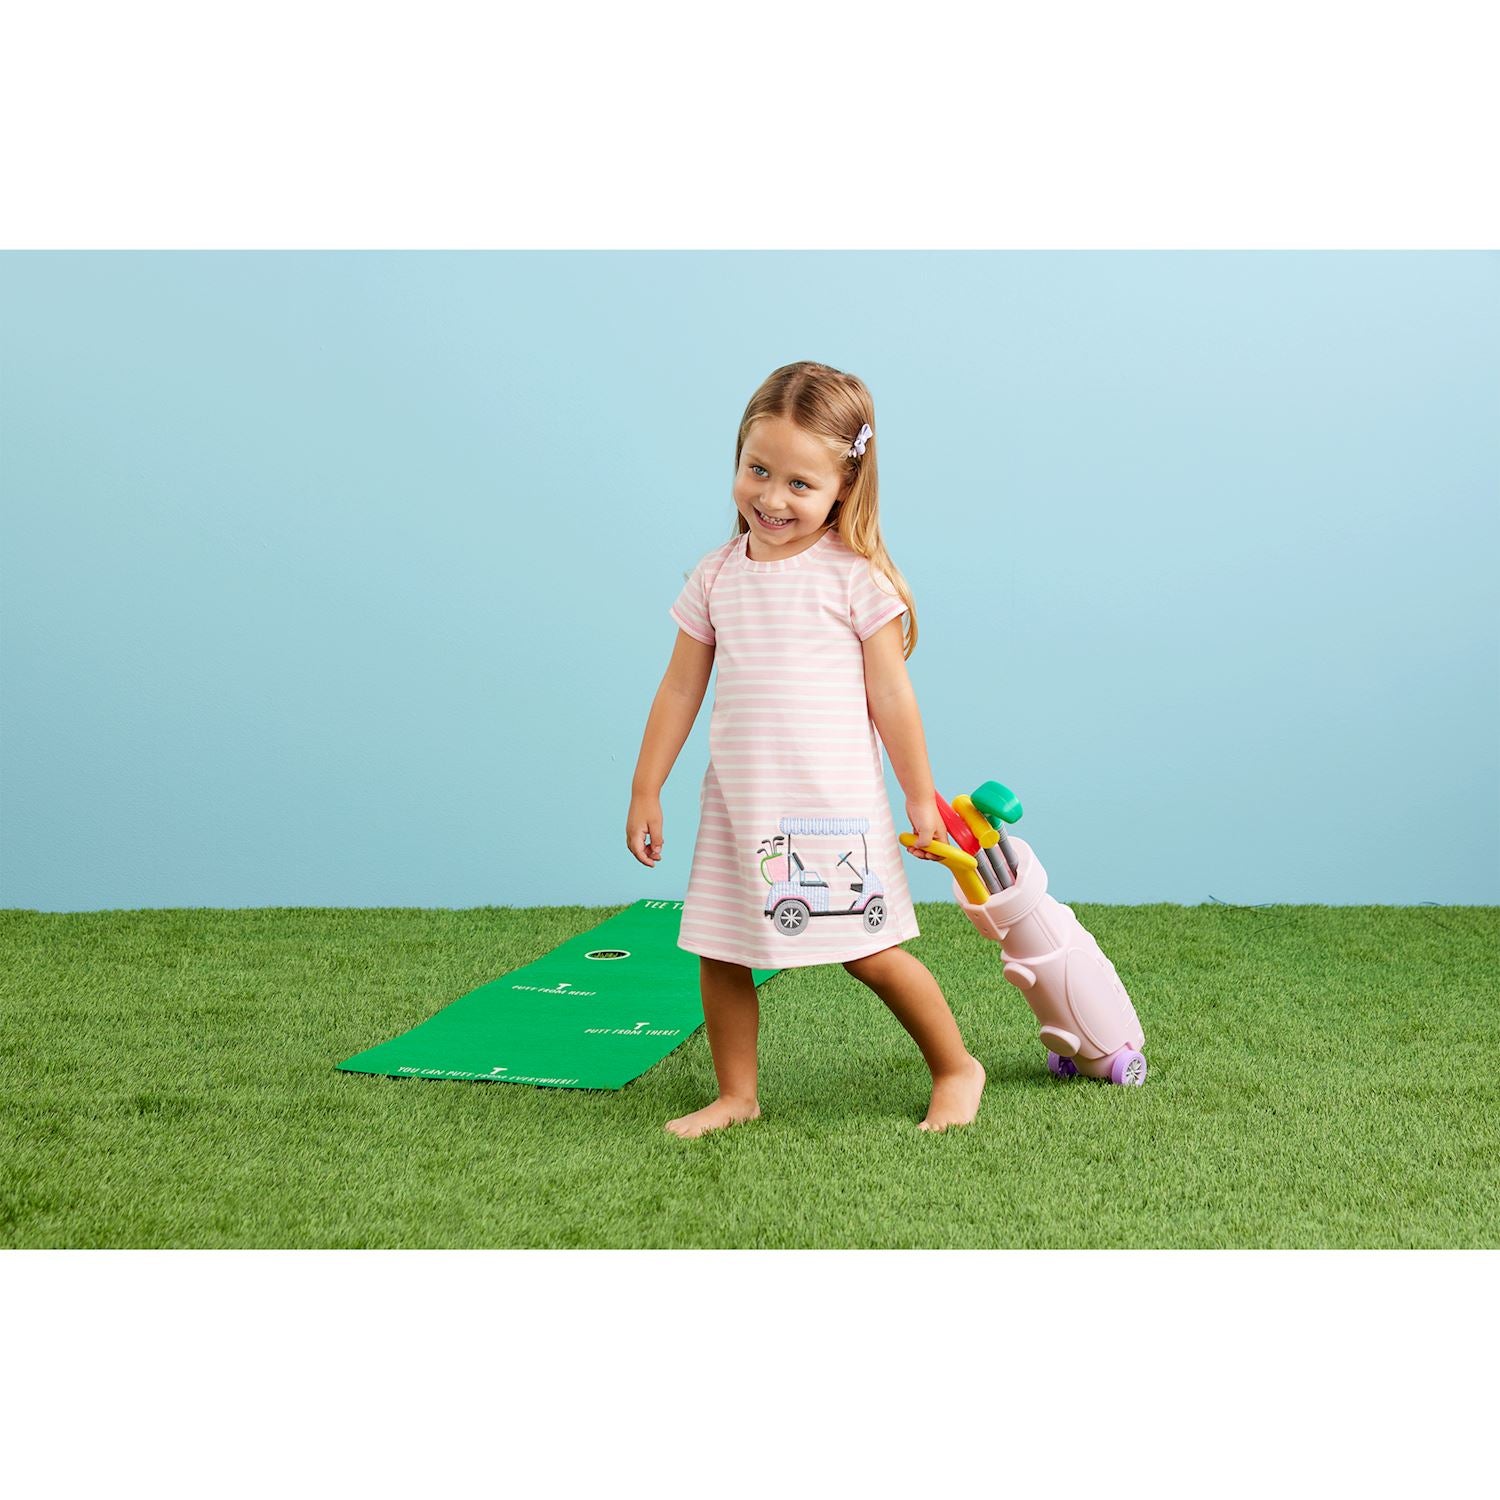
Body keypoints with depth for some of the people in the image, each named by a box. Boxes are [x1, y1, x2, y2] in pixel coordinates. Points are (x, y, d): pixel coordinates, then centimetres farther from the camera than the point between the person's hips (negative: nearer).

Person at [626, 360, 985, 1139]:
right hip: (736, 804, 4)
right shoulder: (715, 577, 5)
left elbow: (891, 694, -3)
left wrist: (921, 797, 1)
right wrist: (645, 791, 10)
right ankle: (736, 1097, 22)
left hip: (833, 803, -4)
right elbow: (680, 688, 10)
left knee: (872, 951, -1)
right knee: (720, 955, 6)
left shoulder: (852, 577, -7)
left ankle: (956, 1069, 20)